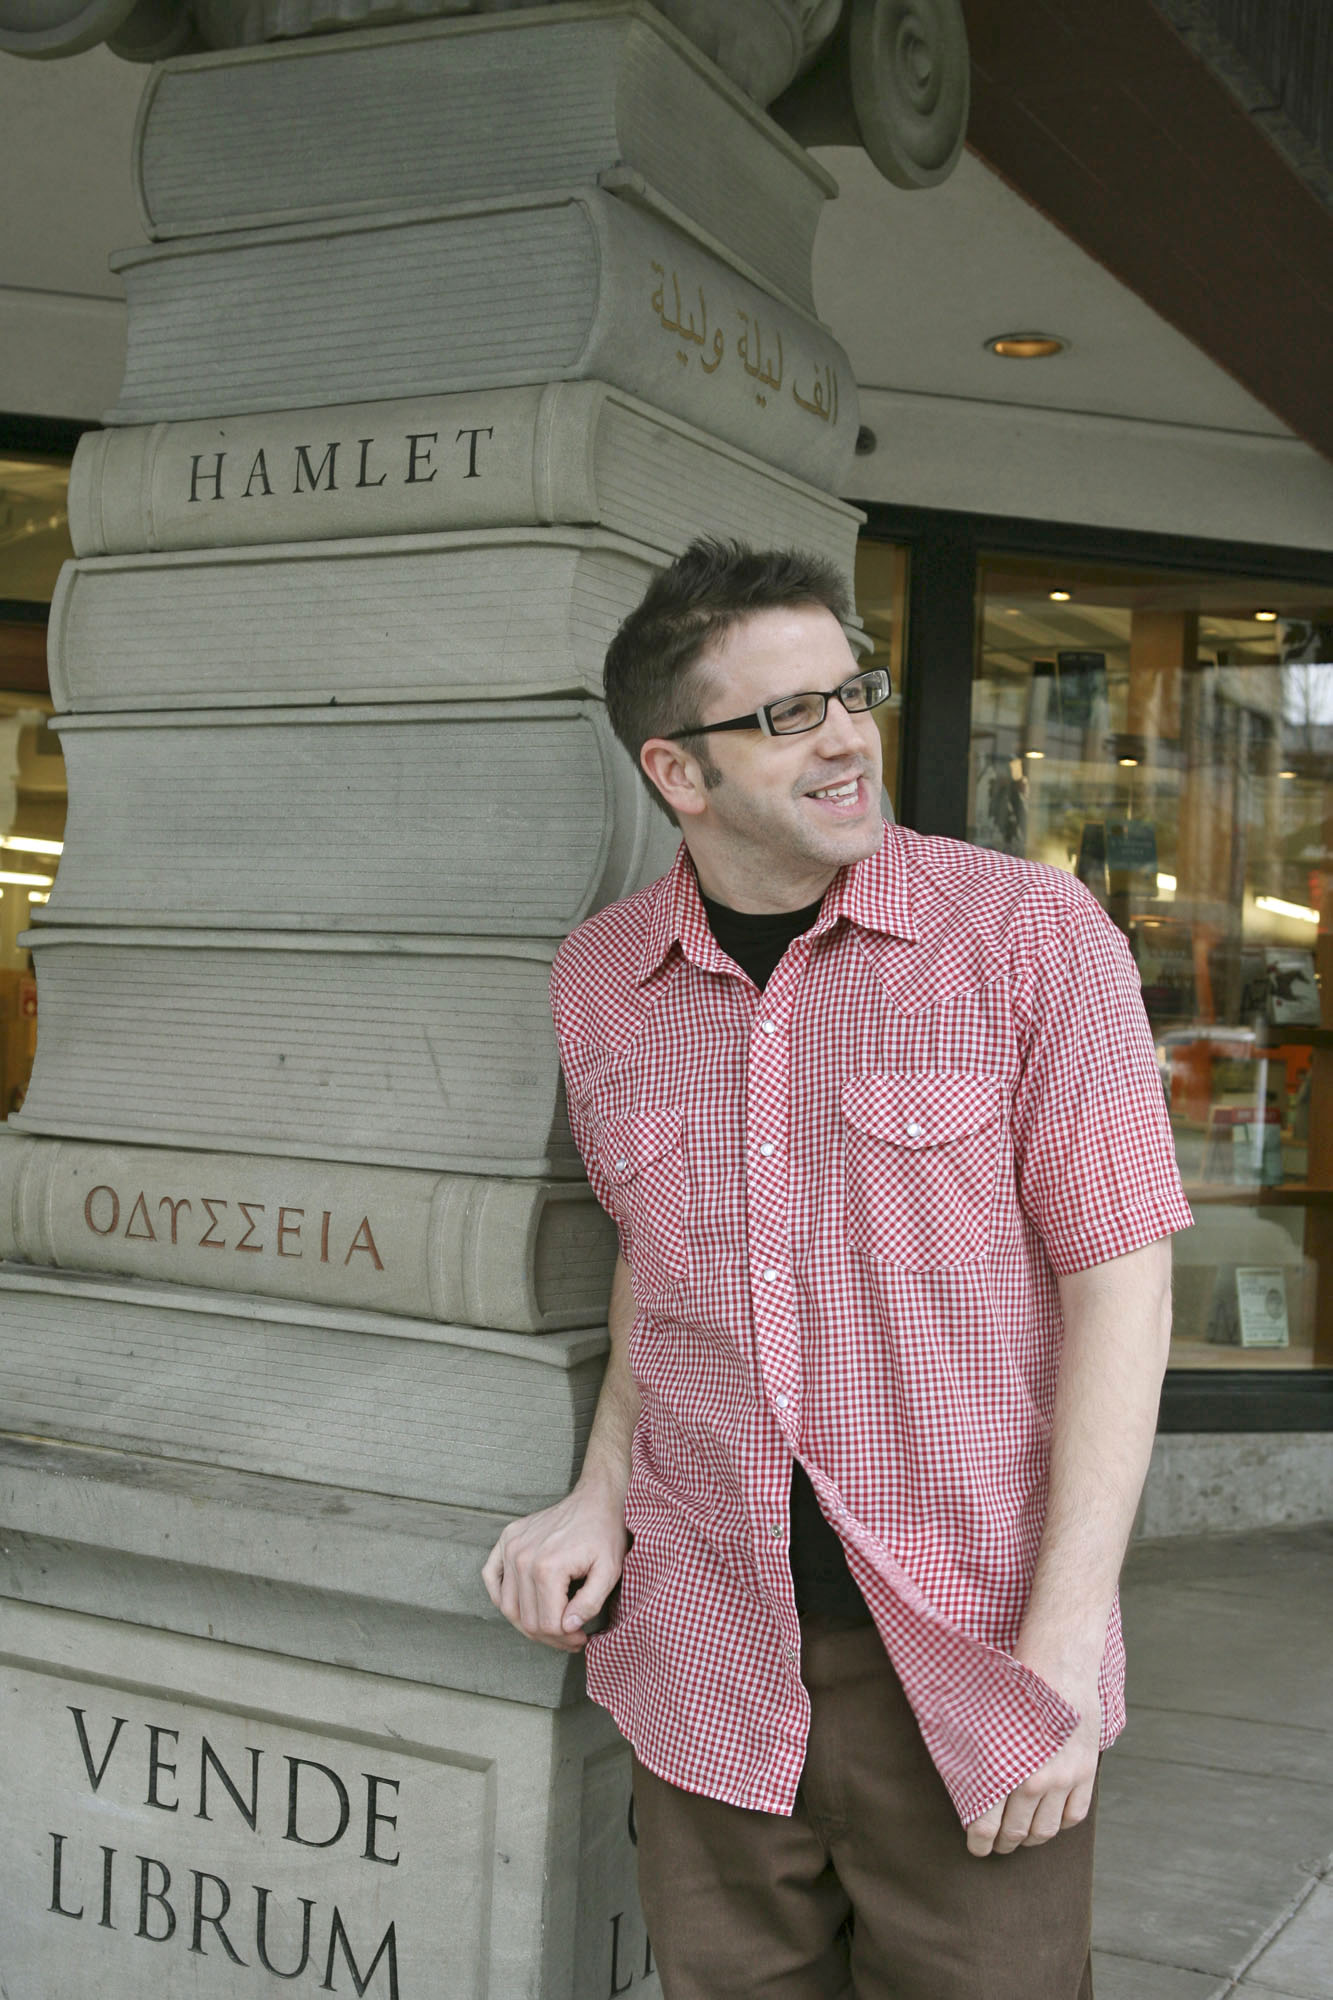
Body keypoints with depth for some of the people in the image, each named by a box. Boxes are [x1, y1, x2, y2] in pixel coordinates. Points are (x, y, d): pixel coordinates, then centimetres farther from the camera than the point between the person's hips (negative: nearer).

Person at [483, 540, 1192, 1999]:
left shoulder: (1032, 934, -9)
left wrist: (1060, 1651, -14)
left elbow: (1119, 1276, -10)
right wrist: (605, 1496, 4)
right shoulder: (599, 986, 3)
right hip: (708, 1658, 4)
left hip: (968, 1657, -3)